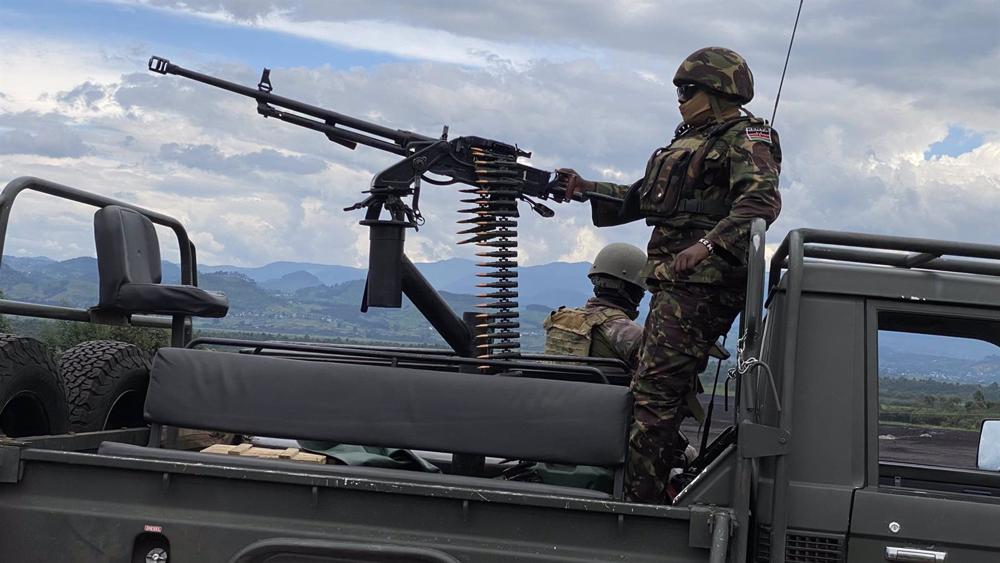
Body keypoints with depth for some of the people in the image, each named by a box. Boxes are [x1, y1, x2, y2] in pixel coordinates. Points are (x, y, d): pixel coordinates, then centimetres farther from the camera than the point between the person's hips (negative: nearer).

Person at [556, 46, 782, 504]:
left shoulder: (745, 138, -3)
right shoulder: (691, 141, 26)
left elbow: (762, 200, -21)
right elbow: (640, 198, 28)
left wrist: (709, 243, -32)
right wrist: (583, 188, 16)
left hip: (702, 282, -10)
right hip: (675, 283, 10)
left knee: (655, 392, -15)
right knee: (669, 392, 9)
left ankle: (642, 502, -15)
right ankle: (655, 494, 14)